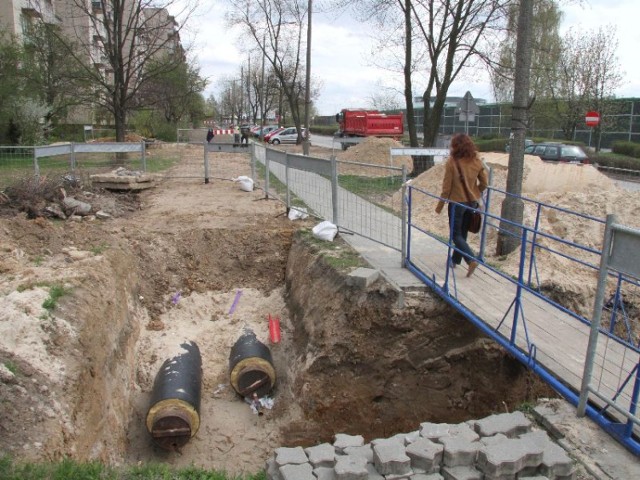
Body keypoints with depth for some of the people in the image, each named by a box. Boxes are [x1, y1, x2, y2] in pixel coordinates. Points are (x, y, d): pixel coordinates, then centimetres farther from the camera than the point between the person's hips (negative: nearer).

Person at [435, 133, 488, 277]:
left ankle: (471, 259, -12)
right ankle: (455, 259, 30)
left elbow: (447, 186, -12)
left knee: (456, 234, 5)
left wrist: (440, 205, -3)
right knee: (463, 232, 18)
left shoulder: (452, 162, -15)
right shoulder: (476, 161, -1)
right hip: (472, 202, 5)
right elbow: (484, 183, 5)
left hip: (456, 202, -5)